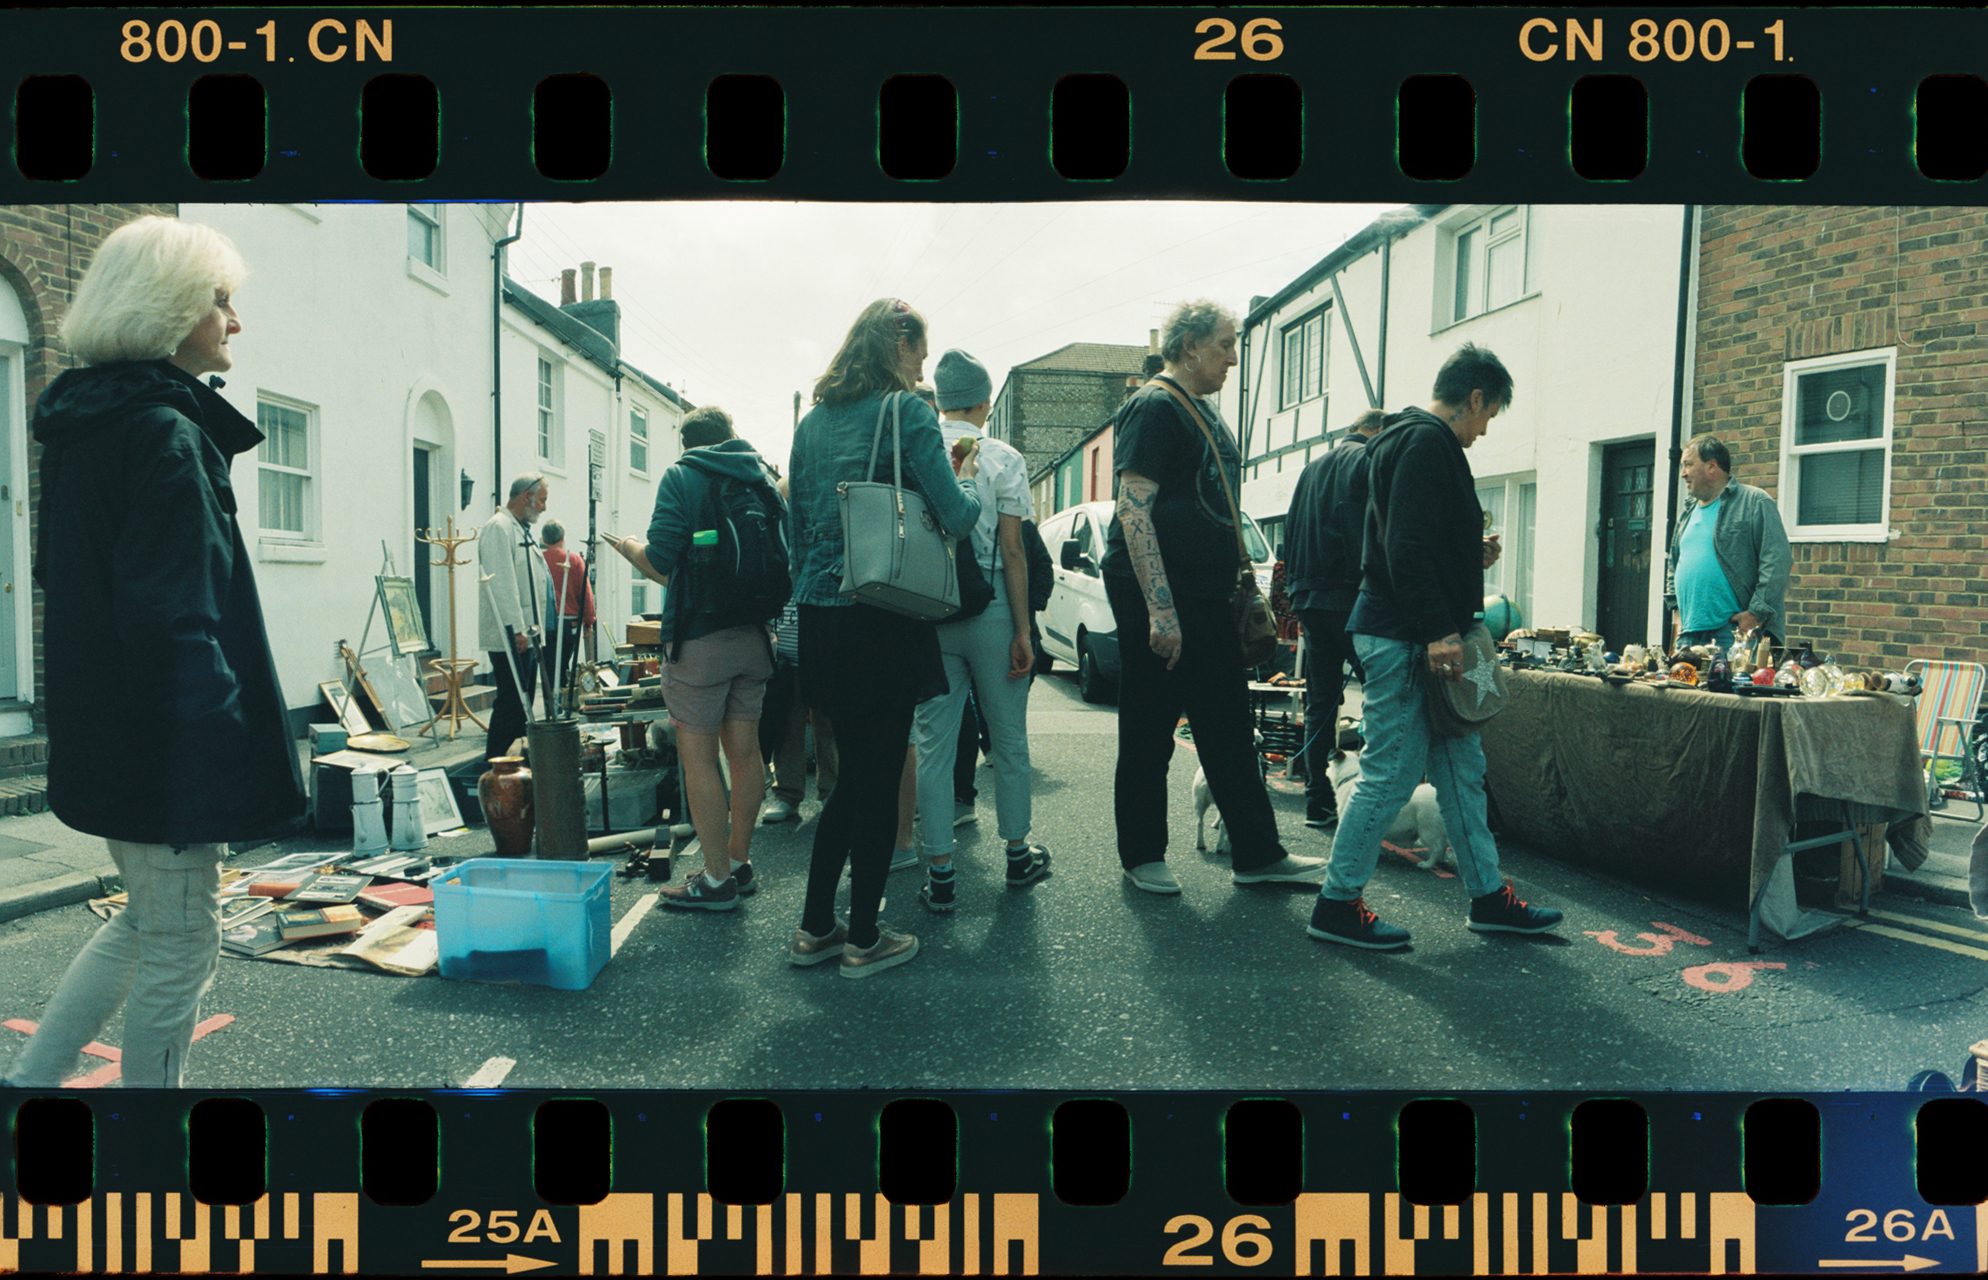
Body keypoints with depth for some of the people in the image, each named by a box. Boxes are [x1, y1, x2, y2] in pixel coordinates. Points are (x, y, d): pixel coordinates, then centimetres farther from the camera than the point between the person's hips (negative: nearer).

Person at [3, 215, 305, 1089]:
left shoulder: (84, 425, 13)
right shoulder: (165, 432, -18)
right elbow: (175, 615, -24)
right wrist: (216, 745, -21)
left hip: (103, 726, 10)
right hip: (165, 744, -10)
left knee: (149, 923, 24)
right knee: (180, 945, 5)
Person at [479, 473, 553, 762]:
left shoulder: (520, 529, 21)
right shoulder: (499, 527, -12)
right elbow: (501, 584, -20)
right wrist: (516, 629, -23)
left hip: (526, 634, 10)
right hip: (509, 637, -10)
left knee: (524, 702, 12)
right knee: (511, 703, -10)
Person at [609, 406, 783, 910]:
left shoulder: (681, 476, -5)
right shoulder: (763, 479, 12)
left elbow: (661, 564, -13)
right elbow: (783, 560, 13)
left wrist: (629, 546, 7)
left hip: (699, 635, -6)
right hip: (754, 635, 6)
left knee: (698, 755, 0)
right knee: (744, 750, 12)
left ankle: (717, 879, 3)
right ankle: (739, 861, 23)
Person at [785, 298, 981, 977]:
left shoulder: (813, 420, 13)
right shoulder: (906, 412, -7)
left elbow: (797, 526, 16)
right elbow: (957, 515, -11)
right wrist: (968, 479, 9)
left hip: (821, 620, 7)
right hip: (885, 621, -7)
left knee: (851, 773, 16)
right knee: (879, 776, 3)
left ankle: (815, 928, 21)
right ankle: (864, 939, 13)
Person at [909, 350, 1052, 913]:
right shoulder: (1003, 459, -4)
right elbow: (1012, 551, -8)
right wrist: (1023, 630, -4)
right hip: (989, 609, -2)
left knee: (933, 741, 6)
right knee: (1008, 738, 13)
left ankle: (940, 874, 9)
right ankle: (1017, 853, 27)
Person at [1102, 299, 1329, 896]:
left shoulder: (1205, 411, 18)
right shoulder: (1153, 407, -11)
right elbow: (1133, 513, -20)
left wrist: (1235, 569, 21)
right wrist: (1160, 609, -25)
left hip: (1207, 599, 9)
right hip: (1158, 600, -9)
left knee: (1230, 729, 11)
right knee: (1149, 733, 3)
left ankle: (1258, 854, 18)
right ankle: (1142, 857, 17)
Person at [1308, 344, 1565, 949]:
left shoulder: (1409, 439, 20)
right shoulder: (1426, 442, -12)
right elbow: (1406, 548, -23)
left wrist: (1474, 558, 19)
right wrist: (1438, 631, -25)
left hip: (1416, 638, 11)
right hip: (1404, 640, -11)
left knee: (1462, 768, 14)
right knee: (1391, 774, -5)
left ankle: (1488, 895, 24)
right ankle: (1337, 904, 5)